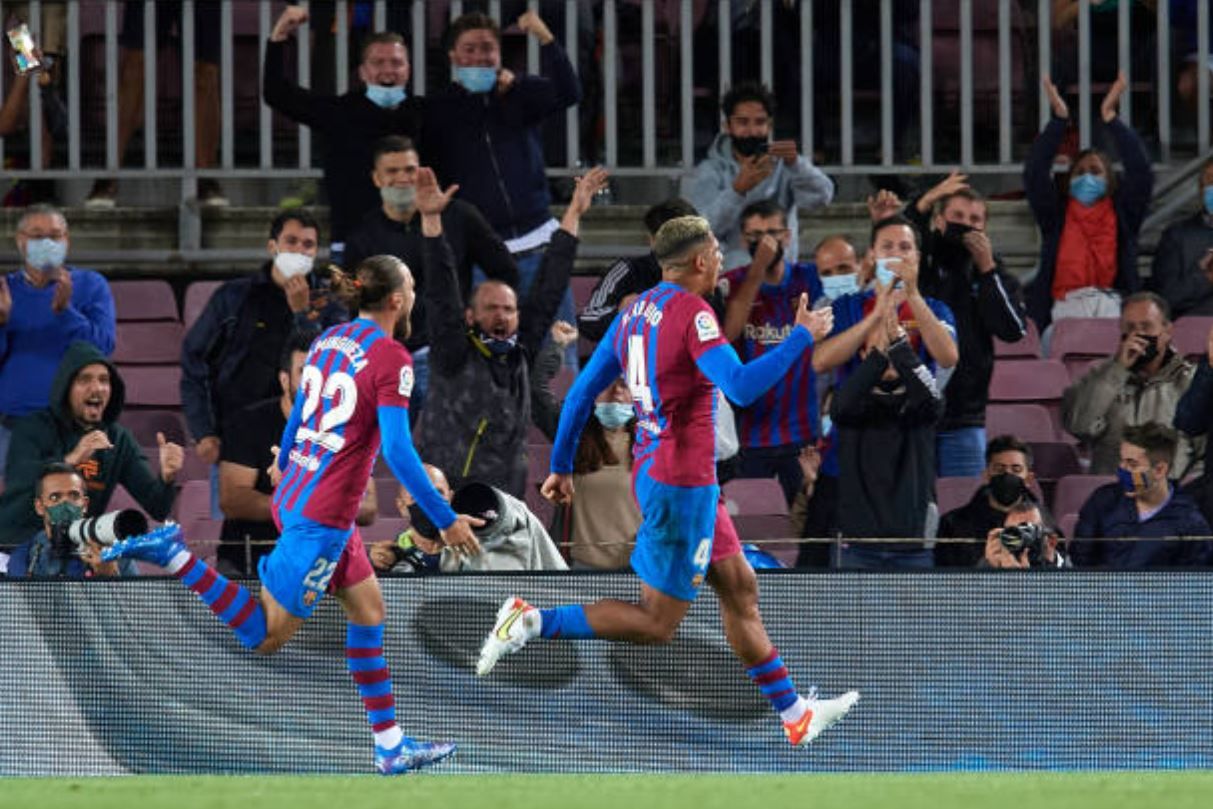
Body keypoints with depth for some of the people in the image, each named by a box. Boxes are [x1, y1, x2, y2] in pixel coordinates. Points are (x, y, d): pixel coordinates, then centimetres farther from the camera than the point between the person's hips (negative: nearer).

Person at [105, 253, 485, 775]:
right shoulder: (391, 357, -14)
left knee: (368, 607, 16)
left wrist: (283, 468, 39)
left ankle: (390, 747, 19)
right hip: (323, 516, -9)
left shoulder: (329, 342, 9)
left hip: (294, 497, 9)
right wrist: (446, 520, -13)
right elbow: (398, 452, -19)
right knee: (267, 637, -3)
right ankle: (174, 557, -10)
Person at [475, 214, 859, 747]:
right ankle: (533, 622, -11)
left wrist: (561, 465, 21)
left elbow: (581, 391, 13)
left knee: (740, 589, 16)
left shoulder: (634, 313, 10)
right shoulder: (691, 312, -16)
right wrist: (801, 338, -16)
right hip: (682, 483, -10)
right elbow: (741, 387, -27)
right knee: (656, 624, -5)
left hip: (653, 475, 10)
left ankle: (793, 713, 23)